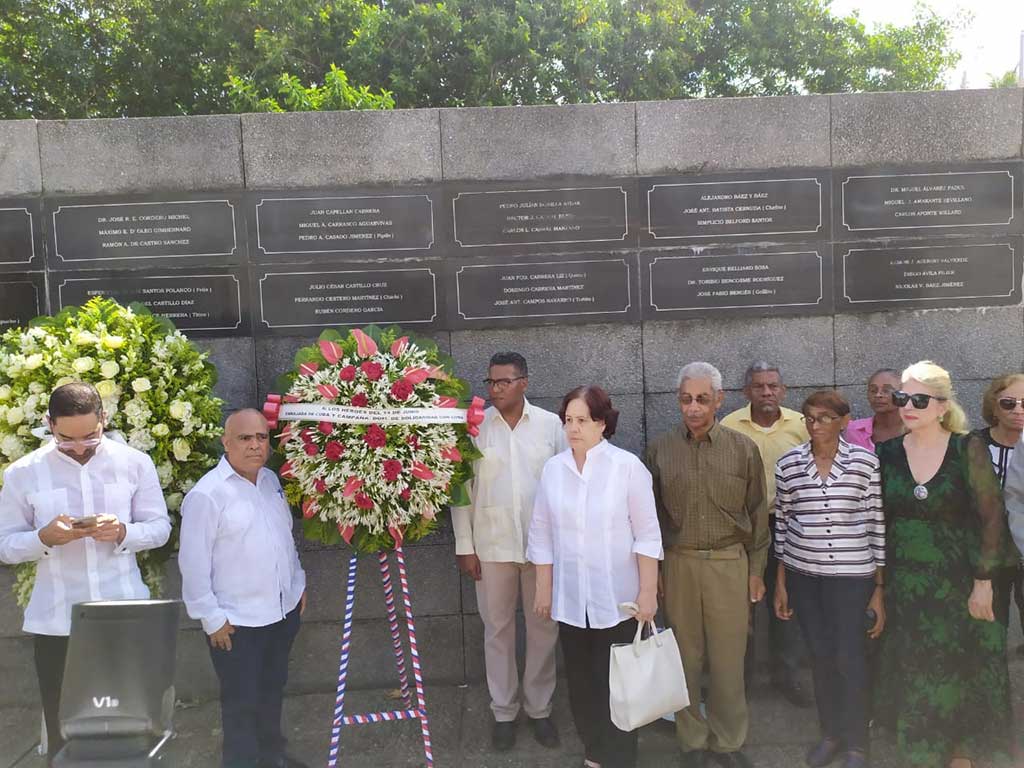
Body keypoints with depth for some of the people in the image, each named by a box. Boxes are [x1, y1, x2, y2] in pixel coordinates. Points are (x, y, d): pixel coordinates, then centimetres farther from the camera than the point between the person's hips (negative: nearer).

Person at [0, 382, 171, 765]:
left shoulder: (135, 463, -3)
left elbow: (160, 527, 1)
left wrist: (123, 533, -19)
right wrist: (44, 538, -19)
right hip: (55, 621, 0)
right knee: (62, 729, 11)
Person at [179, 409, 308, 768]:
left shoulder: (270, 480, 4)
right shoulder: (206, 494, -19)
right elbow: (194, 563, -17)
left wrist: (298, 582, 16)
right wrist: (212, 618, -15)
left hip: (283, 609, 7)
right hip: (237, 621, -7)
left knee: (273, 688, 23)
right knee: (241, 701, 8)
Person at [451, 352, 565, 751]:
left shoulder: (550, 424, -2)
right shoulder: (474, 426, -3)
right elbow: (461, 486, -1)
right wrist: (464, 546, -2)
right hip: (492, 545, 0)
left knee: (543, 629, 11)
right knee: (498, 629, 11)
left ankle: (539, 709, 29)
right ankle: (503, 712, 27)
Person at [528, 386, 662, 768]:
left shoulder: (627, 466, -10)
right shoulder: (552, 468, 0)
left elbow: (646, 534, -7)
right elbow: (542, 534, 5)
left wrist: (648, 591, -8)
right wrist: (544, 588, 6)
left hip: (617, 598, -3)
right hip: (570, 598, 3)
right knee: (580, 680, 13)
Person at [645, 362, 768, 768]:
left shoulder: (743, 449, -1)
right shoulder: (659, 450, 0)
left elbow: (757, 512, 5)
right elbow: (650, 514, 6)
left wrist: (756, 570, 4)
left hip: (730, 563, 0)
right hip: (677, 564, 1)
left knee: (729, 660, 7)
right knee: (686, 658, 10)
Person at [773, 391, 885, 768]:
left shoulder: (865, 462, -6)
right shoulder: (788, 464, 0)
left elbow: (876, 524, -2)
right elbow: (782, 523, 6)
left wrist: (879, 588, -1)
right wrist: (780, 582, 8)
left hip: (851, 574, -2)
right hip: (802, 574, 2)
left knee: (850, 657, 4)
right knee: (821, 655, 13)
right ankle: (830, 733, 33)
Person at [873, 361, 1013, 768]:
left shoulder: (968, 449, -8)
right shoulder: (888, 452, 0)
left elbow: (992, 517, -7)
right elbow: (880, 519, 4)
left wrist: (984, 581, -10)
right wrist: (879, 583, 3)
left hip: (957, 584, -2)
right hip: (904, 586, 3)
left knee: (958, 679, 8)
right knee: (912, 680, 11)